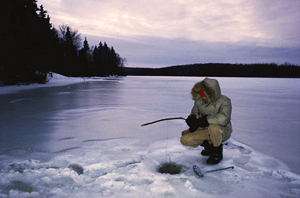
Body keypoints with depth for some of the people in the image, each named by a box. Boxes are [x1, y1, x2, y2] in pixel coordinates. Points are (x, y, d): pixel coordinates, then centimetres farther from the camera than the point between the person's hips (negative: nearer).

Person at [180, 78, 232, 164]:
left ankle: (217, 152, -11)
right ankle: (209, 146, 13)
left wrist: (203, 120, -34)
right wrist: (192, 119, -17)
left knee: (213, 127, -40)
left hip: (222, 131, -5)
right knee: (185, 140, -11)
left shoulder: (224, 101, -21)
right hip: (206, 131, 6)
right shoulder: (199, 101, -5)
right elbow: (194, 114, 9)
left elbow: (223, 118, -39)